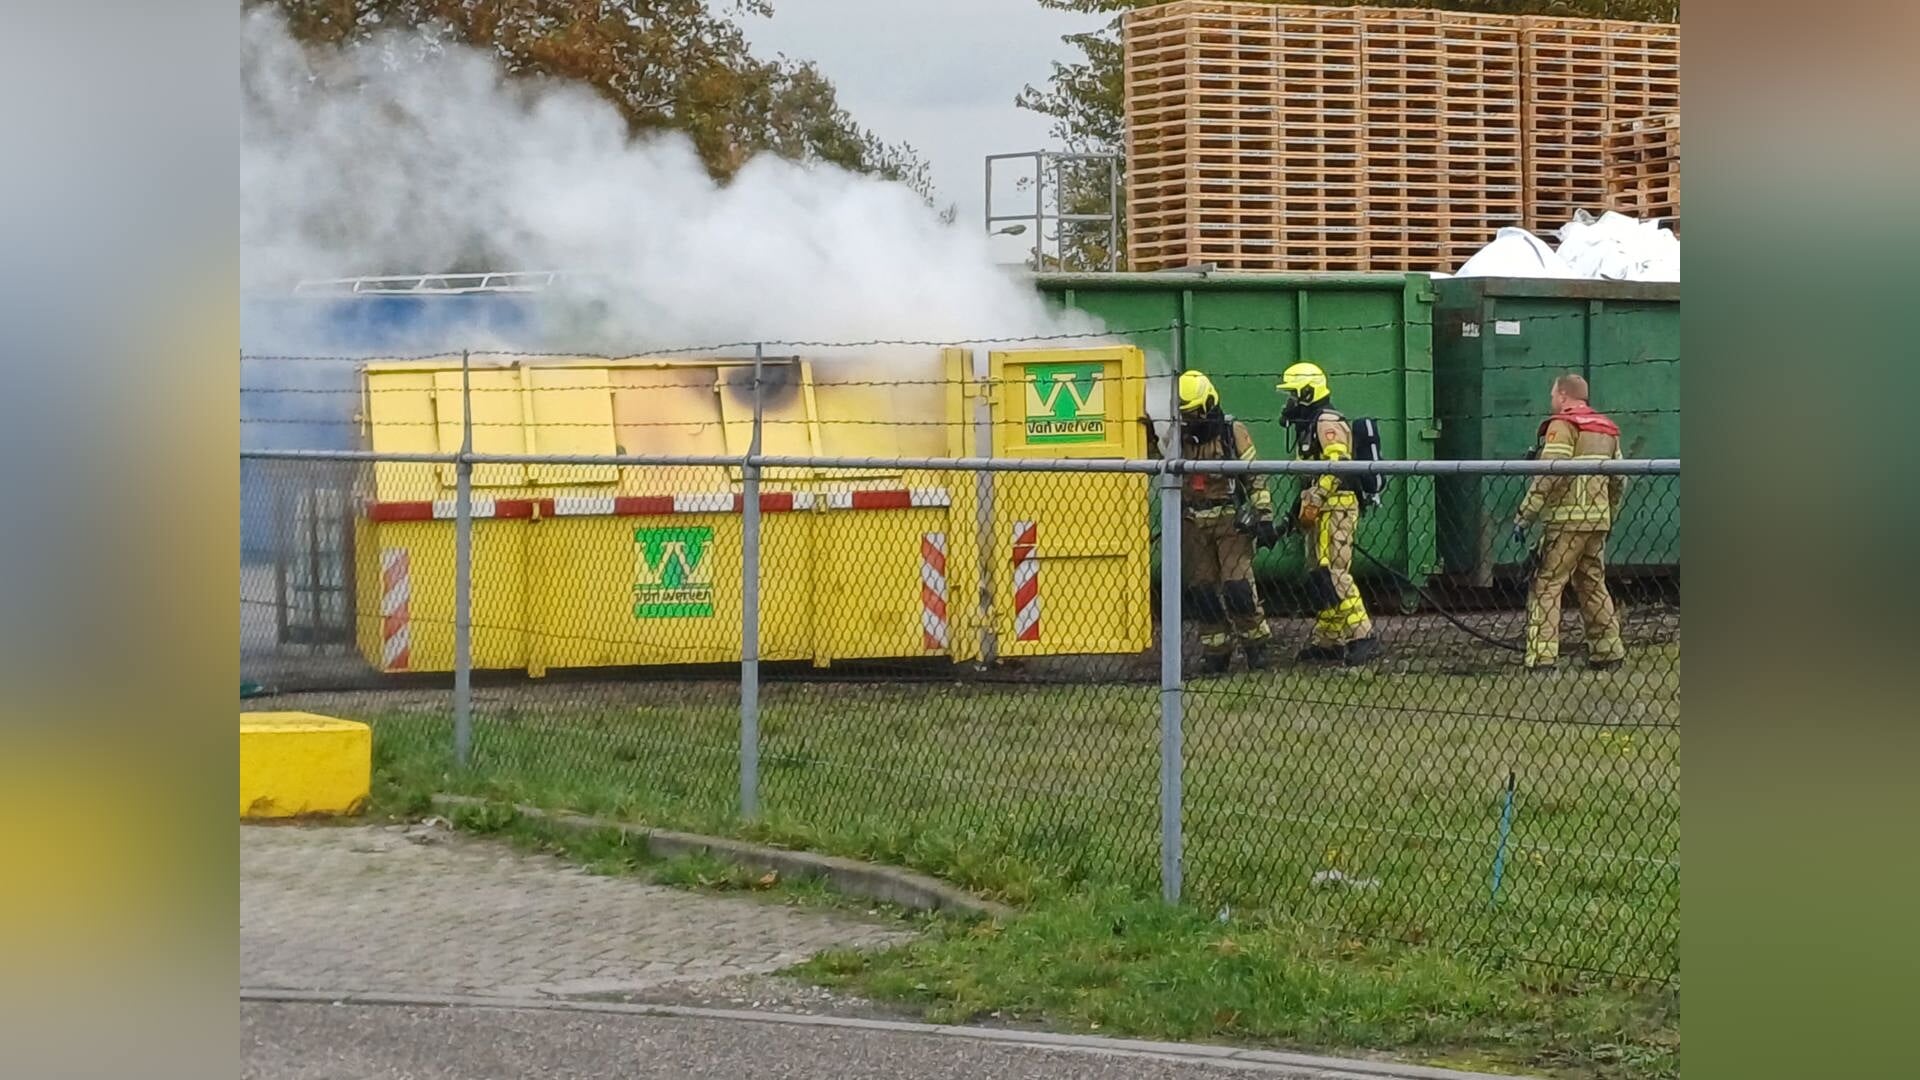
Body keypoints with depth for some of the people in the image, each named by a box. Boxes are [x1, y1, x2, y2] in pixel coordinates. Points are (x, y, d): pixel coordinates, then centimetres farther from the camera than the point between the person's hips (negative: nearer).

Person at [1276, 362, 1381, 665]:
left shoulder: (1327, 422, -11)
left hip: (1336, 506, -11)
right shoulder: (1308, 424, 21)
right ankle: (1326, 640, 16)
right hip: (1321, 511, 11)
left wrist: (1312, 504, -22)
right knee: (1319, 575, 11)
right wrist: (1303, 509, 22)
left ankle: (1362, 636, -19)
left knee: (1333, 573, -17)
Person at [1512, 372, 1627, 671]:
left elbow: (1549, 475, -17)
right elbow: (1619, 481, 17)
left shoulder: (1562, 425, -7)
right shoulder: (1607, 428, 18)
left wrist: (1525, 515, -16)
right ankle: (1609, 651, 19)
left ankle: (1542, 655, -18)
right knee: (1593, 585, 18)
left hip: (1566, 518, -8)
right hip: (1597, 520, 8)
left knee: (1546, 585, -8)